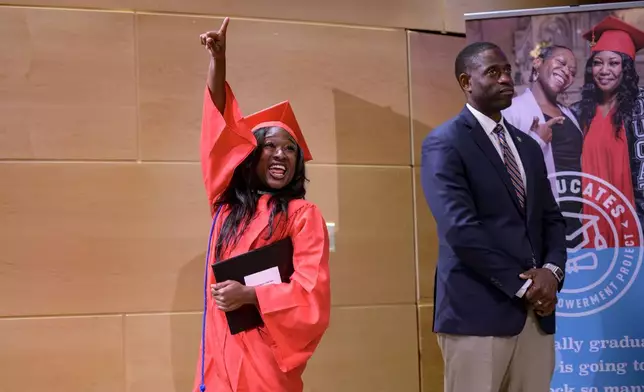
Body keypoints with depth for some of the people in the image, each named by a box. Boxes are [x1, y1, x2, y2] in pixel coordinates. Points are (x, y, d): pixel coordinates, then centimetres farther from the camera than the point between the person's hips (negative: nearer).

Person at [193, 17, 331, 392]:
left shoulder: (303, 214, -1)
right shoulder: (228, 202, 9)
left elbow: (311, 292, -6)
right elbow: (220, 127, 3)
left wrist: (250, 295, -18)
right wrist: (218, 59, -5)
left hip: (265, 350, -4)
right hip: (220, 347, 4)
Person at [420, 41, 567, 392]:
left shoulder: (528, 146, 18)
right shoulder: (445, 143, -6)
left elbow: (551, 218, 16)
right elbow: (460, 229, -15)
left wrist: (552, 271, -4)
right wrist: (522, 285, -12)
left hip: (535, 310, 7)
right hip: (477, 310, -6)